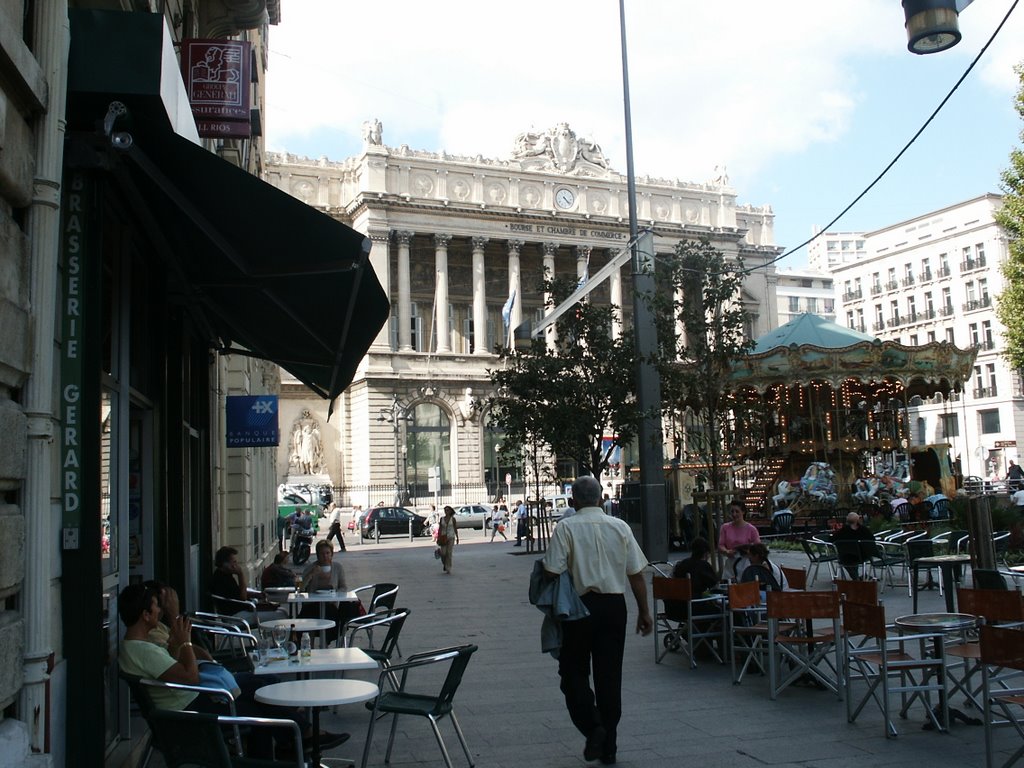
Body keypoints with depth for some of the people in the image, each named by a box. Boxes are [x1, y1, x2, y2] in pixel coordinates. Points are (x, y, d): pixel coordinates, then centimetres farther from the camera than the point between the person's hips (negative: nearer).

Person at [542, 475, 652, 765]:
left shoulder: (566, 527, -9)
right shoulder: (620, 527, 1)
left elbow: (552, 572, -15)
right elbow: (636, 574, 2)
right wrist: (644, 611, 11)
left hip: (580, 606, -3)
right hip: (614, 605, 3)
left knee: (574, 672, 12)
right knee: (610, 675, 10)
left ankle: (593, 727, -7)